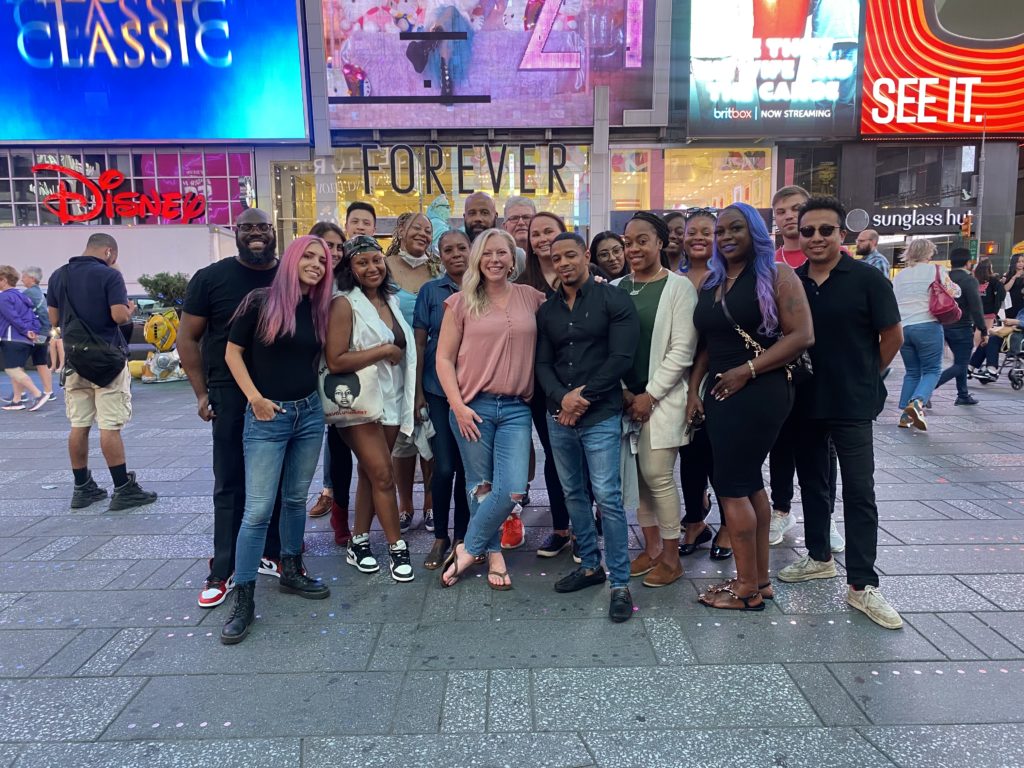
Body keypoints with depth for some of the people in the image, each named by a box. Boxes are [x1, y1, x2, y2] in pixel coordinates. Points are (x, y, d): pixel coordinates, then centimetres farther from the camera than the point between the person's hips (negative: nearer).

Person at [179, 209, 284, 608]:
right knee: (230, 487, 4)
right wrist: (202, 392, -4)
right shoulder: (211, 278, -2)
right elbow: (188, 338, 1)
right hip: (231, 396, -2)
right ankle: (221, 571, 15)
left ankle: (273, 554, 27)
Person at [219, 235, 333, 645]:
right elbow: (232, 353, -3)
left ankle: (291, 572, 30)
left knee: (295, 499, 15)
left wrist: (310, 390, 5)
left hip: (309, 412, 5)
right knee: (258, 509, -5)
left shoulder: (318, 309, 6)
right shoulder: (260, 301, -8)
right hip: (267, 416, -5)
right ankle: (243, 599, 5)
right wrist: (254, 397, -9)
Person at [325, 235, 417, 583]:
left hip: (391, 400, 6)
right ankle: (397, 548, 8)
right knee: (383, 475, -6)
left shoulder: (390, 300, 9)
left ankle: (359, 544, 24)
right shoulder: (344, 303, -12)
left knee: (370, 473, 12)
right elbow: (335, 361, -19)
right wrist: (384, 350, -16)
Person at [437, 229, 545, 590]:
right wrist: (458, 405, -7)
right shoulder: (461, 302, 1)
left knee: (513, 489, -7)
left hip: (516, 409, 2)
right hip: (472, 407, -1)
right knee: (480, 486, 8)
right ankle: (494, 553, 28)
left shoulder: (532, 297, 6)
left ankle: (468, 550, 14)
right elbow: (444, 358, 1)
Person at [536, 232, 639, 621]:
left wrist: (583, 397, -11)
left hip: (601, 415, -5)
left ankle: (620, 582, 4)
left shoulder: (612, 299, -4)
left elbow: (621, 358, -11)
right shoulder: (547, 310, 12)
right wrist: (561, 398, -11)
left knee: (607, 497, -7)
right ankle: (590, 564, 29)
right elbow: (543, 364, 8)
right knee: (573, 493, 13)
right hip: (559, 416, 6)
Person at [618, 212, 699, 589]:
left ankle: (671, 556, 12)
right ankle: (651, 546, 25)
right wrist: (622, 391, -4)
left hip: (661, 397, -4)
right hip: (624, 396, 5)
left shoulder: (678, 286, -5)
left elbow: (681, 350, -10)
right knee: (637, 474, 9)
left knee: (657, 475, -5)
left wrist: (649, 395, -12)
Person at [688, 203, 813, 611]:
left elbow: (802, 335, -14)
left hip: (758, 392, -7)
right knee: (748, 483, 13)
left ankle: (748, 588, 9)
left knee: (730, 485, -5)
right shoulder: (711, 282, 14)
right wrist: (693, 389, 3)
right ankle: (759, 578, 26)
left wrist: (746, 371, -17)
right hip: (720, 393, 7)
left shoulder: (775, 275, -6)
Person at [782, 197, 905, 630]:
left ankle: (862, 585, 8)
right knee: (812, 484, 15)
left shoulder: (867, 279, -8)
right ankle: (819, 558, 33)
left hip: (852, 406, -4)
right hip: (804, 403, 4)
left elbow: (892, 336, -2)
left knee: (859, 493, -1)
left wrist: (865, 378, 3)